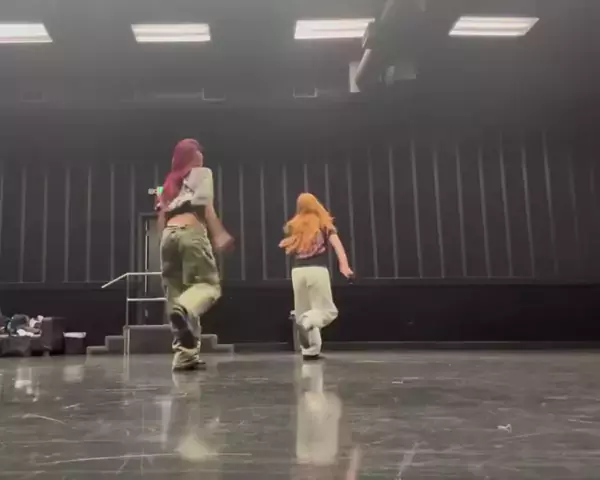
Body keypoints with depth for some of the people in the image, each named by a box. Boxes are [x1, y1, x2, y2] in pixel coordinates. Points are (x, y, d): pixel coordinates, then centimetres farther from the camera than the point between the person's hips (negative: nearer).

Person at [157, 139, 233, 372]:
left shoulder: (170, 182, 29)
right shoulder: (202, 173, 12)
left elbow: (161, 216, 18)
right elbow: (206, 207, -3)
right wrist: (218, 235, -7)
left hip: (168, 235, 6)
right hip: (191, 232, -6)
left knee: (176, 292, 4)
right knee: (209, 283, -8)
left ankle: (185, 353, -5)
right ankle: (183, 311, -42)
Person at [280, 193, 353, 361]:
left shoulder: (293, 226, 13)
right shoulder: (324, 224, 8)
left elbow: (288, 250, 15)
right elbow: (336, 243, -7)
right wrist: (344, 265, -20)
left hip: (298, 271, 3)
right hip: (317, 270, -3)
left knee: (303, 312, 13)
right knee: (328, 311, 4)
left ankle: (310, 351, 7)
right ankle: (308, 322, -26)